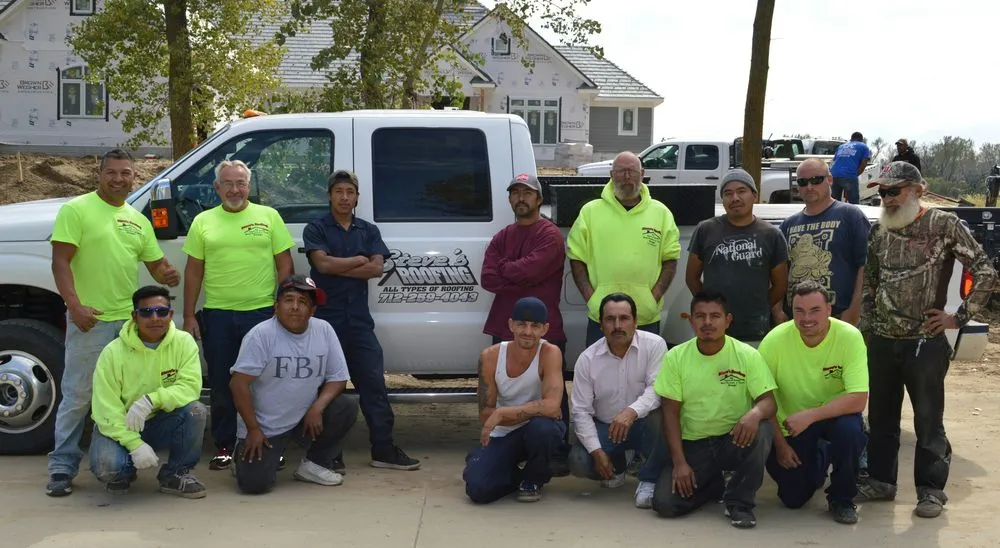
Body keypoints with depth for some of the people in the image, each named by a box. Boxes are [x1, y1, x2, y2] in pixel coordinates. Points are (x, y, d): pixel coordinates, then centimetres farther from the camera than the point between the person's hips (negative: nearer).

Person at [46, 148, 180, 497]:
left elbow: (157, 265, 20)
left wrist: (167, 275, -4)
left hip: (131, 321, 6)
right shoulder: (76, 210, -4)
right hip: (90, 320, -6)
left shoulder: (138, 220, 15)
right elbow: (60, 262, -10)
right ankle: (62, 467, 6)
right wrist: (75, 305, -21)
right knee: (78, 396, -2)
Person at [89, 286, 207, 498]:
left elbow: (190, 387, -21)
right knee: (107, 466, -31)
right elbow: (106, 410, -17)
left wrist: (151, 399, -35)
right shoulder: (113, 352, -15)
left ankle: (175, 474, -4)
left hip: (162, 423, 2)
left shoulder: (184, 342, -10)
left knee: (195, 410, -28)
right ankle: (122, 473, 9)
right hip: (120, 426, -2)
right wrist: (134, 444, -27)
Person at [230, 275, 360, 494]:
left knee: (347, 409, -20)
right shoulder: (261, 334, -17)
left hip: (306, 418, 4)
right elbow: (239, 383, -16)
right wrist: (253, 429, -16)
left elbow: (337, 378, -1)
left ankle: (315, 464, 3)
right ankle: (246, 453, 19)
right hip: (264, 426, -4)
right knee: (254, 483, -18)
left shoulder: (324, 330, -5)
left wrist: (318, 406, -19)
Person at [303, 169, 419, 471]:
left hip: (359, 319, 3)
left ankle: (383, 449, 7)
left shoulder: (369, 231, 13)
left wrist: (338, 268, -8)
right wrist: (359, 260, -3)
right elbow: (322, 263, -13)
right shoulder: (316, 229, 4)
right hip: (326, 318, -3)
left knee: (373, 382, 2)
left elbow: (377, 268, -2)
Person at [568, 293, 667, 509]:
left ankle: (649, 480, -16)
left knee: (658, 414, -35)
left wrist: (632, 412, -44)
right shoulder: (587, 359, -8)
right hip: (605, 427, 2)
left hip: (643, 424, -2)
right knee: (578, 462, -21)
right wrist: (596, 451, -17)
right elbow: (581, 411, -6)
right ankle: (616, 466, 15)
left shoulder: (654, 345, -13)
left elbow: (657, 388, -25)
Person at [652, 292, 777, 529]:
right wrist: (679, 462, -12)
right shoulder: (675, 357, -5)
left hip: (735, 439, -1)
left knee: (761, 430, -35)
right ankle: (715, 486, 15)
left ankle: (739, 501, -11)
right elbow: (670, 412, -4)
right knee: (664, 503, -19)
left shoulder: (747, 355, -8)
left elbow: (768, 401, -12)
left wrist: (755, 413, -38)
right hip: (693, 444, 1)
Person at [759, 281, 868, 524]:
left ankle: (842, 498, -7)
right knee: (793, 499, 0)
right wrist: (779, 443, -11)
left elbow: (858, 399, -28)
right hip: (792, 423, 1)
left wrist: (810, 416, -35)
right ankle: (819, 460, 35)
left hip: (836, 414, -1)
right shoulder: (775, 340, -21)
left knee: (849, 430, -35)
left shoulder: (850, 337, -23)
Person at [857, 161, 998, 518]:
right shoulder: (879, 231, 7)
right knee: (881, 416, 14)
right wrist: (866, 329, 12)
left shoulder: (944, 225, -8)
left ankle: (931, 490, 14)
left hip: (925, 342, -5)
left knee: (928, 420, 3)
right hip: (881, 342, 5)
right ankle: (880, 480, 27)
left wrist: (960, 317, -9)